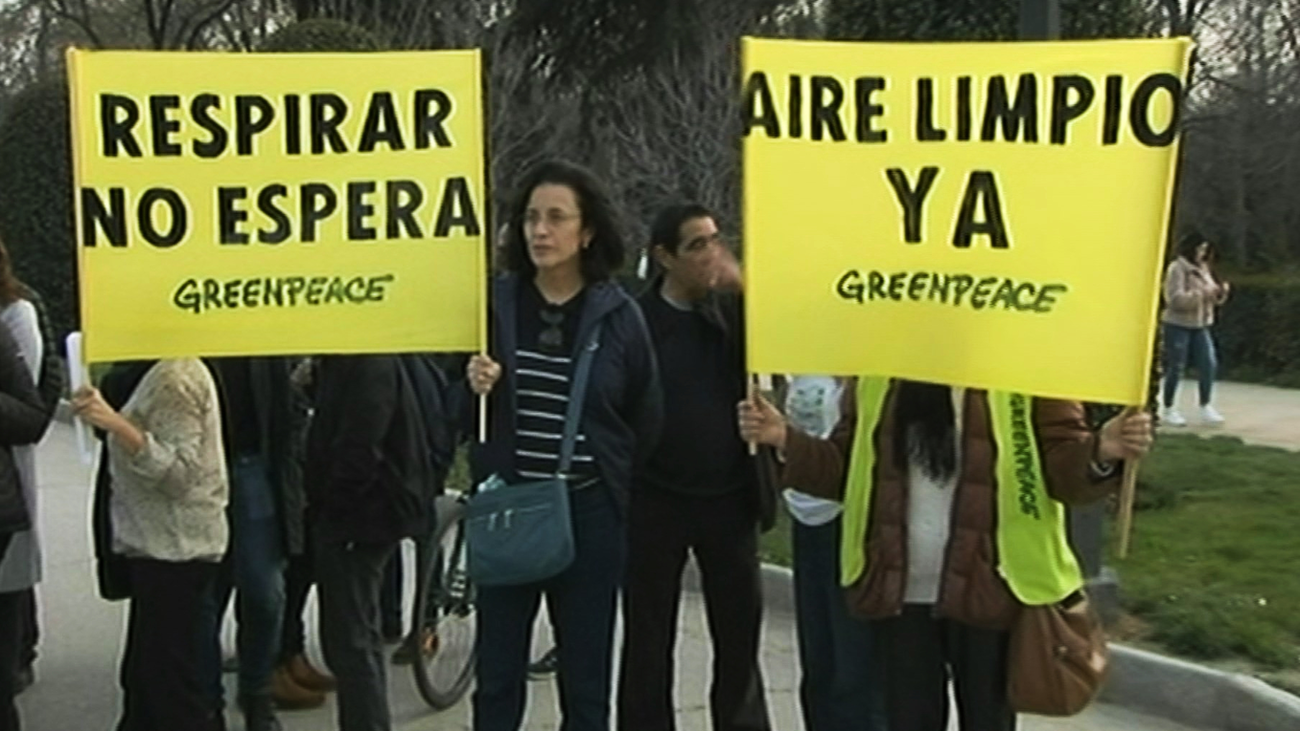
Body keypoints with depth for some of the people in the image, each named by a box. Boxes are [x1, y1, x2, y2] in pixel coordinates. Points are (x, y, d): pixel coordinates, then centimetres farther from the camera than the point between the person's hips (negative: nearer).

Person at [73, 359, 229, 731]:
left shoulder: (177, 377, -17)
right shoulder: (165, 372, 12)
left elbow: (177, 471, -23)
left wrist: (116, 425, -32)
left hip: (176, 546, -10)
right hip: (161, 543, 10)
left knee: (170, 672, -2)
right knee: (147, 671, 17)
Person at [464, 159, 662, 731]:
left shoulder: (617, 313, -2)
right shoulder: (494, 302, 1)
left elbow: (646, 417, 6)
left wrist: (609, 476, 7)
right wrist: (472, 388, -14)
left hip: (588, 511, -1)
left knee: (586, 676, 10)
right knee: (497, 671, 9)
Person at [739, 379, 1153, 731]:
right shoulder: (876, 376, 2)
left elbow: (1063, 468, -10)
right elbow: (846, 470, 7)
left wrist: (1102, 453, -32)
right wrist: (784, 440, -9)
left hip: (988, 590, -3)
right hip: (899, 590, 3)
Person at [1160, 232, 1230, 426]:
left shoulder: (1204, 269, 10)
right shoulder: (1177, 268, -10)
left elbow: (1214, 299, 15)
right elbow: (1176, 299, -21)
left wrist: (1222, 292, -6)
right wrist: (1202, 293, -27)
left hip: (1200, 325, 7)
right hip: (1178, 325, -7)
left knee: (1209, 364, 0)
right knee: (1175, 368, -1)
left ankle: (1206, 407, 9)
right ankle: (1168, 410, 10)